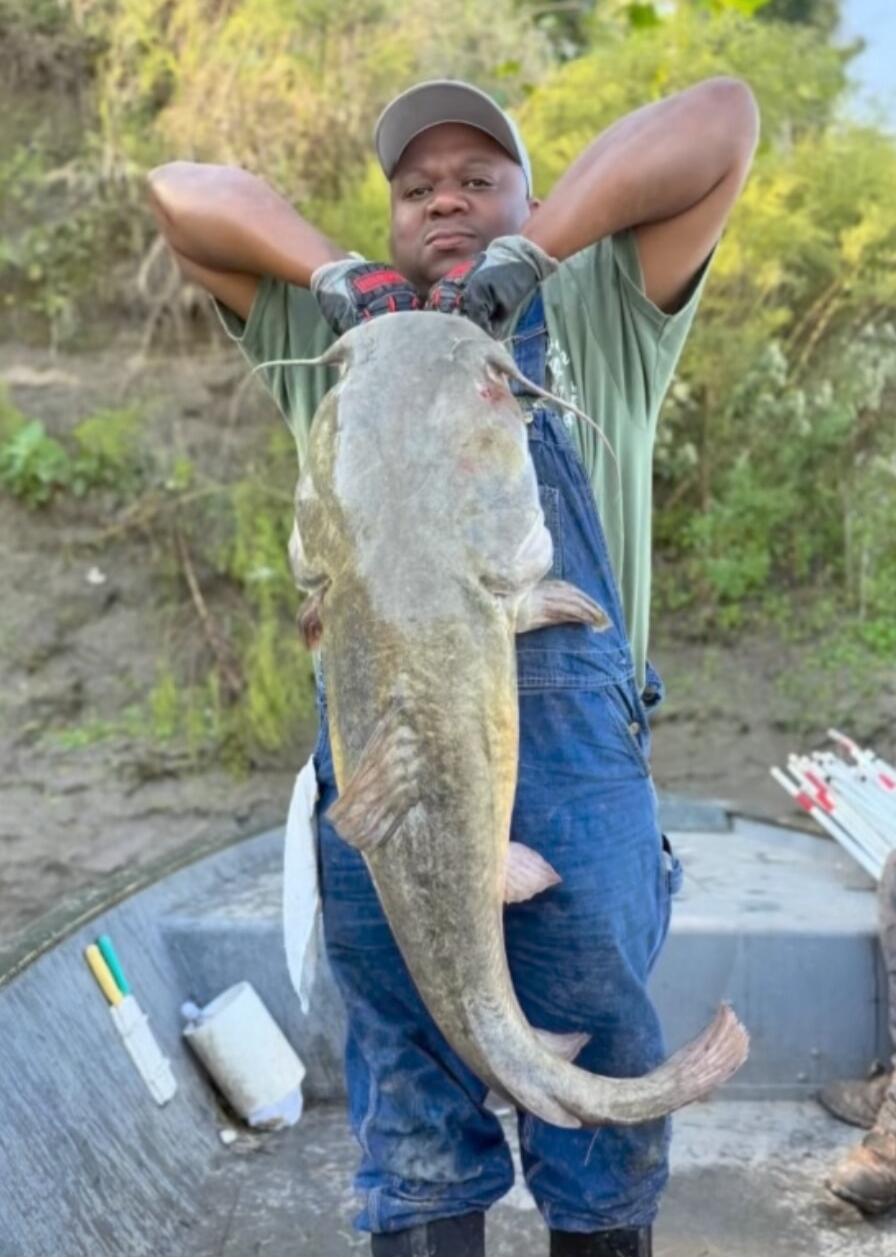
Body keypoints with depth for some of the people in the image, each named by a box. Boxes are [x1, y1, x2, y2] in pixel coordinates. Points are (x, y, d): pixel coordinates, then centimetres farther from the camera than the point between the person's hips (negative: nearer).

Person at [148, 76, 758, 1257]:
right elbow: (181, 190, 21)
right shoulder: (334, 332, 23)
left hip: (573, 757, -1)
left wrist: (531, 250, -2)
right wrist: (335, 274, 4)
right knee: (411, 1110, 9)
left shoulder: (601, 318, 18)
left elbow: (722, 116, 9)